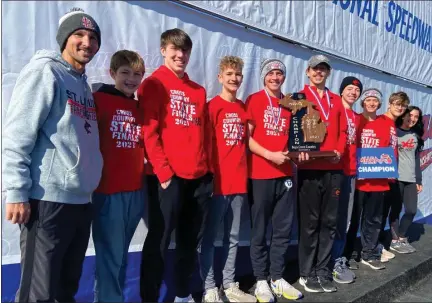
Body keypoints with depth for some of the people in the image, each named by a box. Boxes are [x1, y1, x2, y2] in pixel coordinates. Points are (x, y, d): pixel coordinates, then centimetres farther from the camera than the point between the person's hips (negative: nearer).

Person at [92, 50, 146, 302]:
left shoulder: (140, 107, 13)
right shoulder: (99, 99, -4)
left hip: (136, 190, 6)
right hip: (108, 190, -5)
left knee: (122, 254, 16)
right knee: (111, 255, 2)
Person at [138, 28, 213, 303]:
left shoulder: (198, 91, 18)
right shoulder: (153, 84, 0)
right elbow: (150, 132, -9)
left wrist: (209, 169, 10)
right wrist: (164, 172, -15)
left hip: (200, 177, 6)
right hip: (170, 177, -6)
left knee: (191, 241, 14)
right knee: (159, 241, 0)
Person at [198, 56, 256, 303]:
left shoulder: (244, 108, 12)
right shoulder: (213, 106, -4)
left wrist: (244, 171, 8)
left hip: (239, 181, 6)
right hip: (218, 181, -6)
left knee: (233, 238, 12)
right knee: (210, 237, 2)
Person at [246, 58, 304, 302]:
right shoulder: (254, 100, -1)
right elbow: (247, 137, -7)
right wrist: (270, 155, -16)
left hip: (286, 173, 5)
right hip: (260, 174, -5)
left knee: (284, 228, 9)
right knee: (259, 230, 3)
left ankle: (277, 278, 22)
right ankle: (261, 280, 16)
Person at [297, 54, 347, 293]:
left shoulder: (336, 101, 18)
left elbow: (343, 131, 14)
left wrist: (339, 151, -4)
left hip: (333, 168, 5)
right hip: (309, 168, -4)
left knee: (329, 221, 7)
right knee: (310, 222, 0)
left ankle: (323, 271, 19)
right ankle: (307, 273, 11)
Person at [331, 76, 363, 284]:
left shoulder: (357, 117, 19)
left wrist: (357, 165, 13)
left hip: (351, 172, 8)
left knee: (344, 220, 11)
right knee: (333, 218, -3)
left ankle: (338, 259, 21)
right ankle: (332, 262, 6)